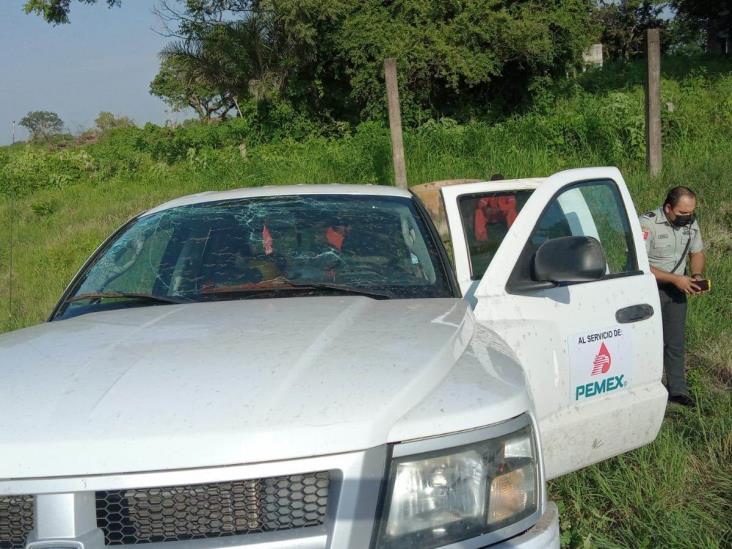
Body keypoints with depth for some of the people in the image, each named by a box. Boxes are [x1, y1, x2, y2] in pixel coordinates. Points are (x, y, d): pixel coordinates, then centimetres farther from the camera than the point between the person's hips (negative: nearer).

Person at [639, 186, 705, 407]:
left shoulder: (691, 223, -2)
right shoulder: (647, 224, -22)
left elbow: (697, 253, 15)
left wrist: (697, 275, -6)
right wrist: (675, 279, -26)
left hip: (676, 289, 6)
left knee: (676, 342, 10)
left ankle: (677, 390, 20)